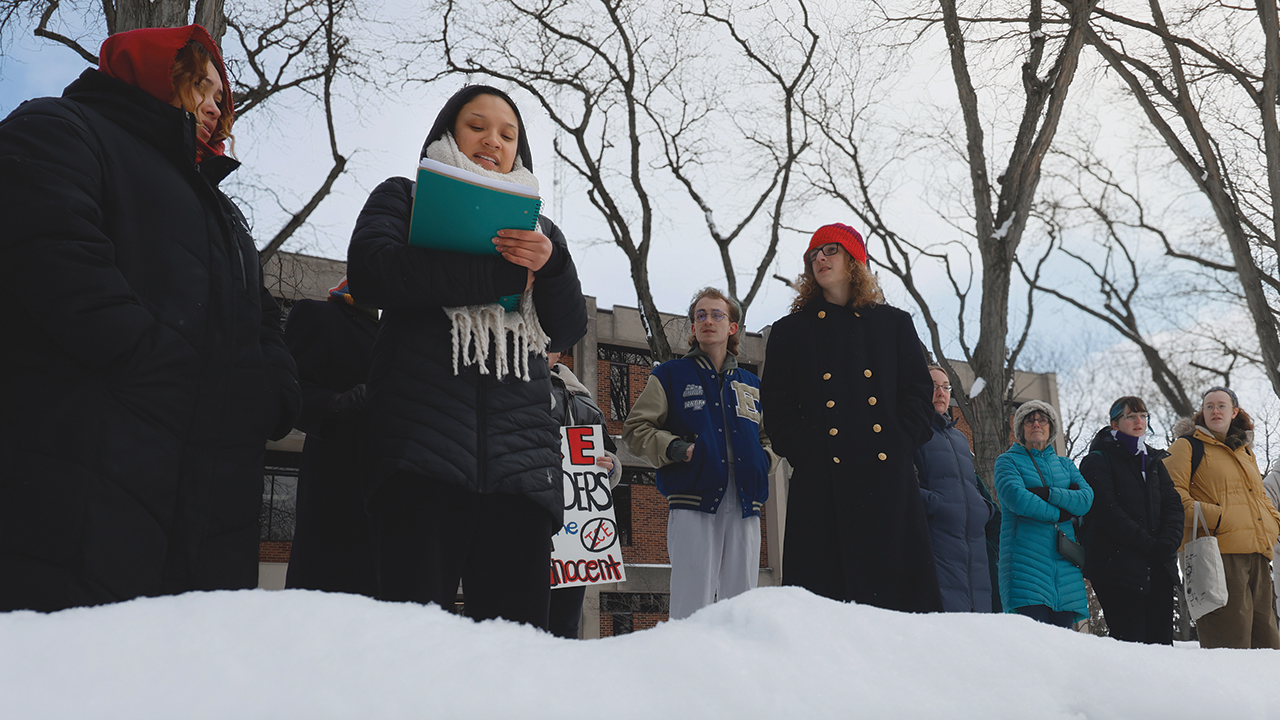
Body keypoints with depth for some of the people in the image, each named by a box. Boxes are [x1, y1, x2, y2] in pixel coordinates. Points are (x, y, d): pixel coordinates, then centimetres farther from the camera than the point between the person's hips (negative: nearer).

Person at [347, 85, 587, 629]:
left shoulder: (536, 225, 28)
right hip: (421, 442, -3)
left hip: (520, 453, 3)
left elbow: (569, 330, 16)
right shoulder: (404, 198, 19)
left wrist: (551, 264, -6)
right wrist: (503, 273, -4)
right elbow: (369, 272, -4)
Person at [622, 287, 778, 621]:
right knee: (693, 606, -10)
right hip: (692, 502, -4)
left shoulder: (752, 385, 21)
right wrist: (672, 448, -10)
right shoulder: (670, 375, 10)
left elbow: (770, 435, 30)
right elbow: (636, 428, 6)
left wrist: (765, 459, 8)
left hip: (745, 506, 4)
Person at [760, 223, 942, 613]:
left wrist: (901, 442, -4)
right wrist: (803, 451, -6)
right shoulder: (790, 331, 15)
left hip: (888, 478, 1)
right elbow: (776, 405, 9)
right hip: (821, 481, 0)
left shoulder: (895, 324, 16)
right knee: (822, 594, -3)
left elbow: (919, 391, 11)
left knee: (896, 588, -2)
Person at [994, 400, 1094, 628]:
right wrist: (1059, 513, -3)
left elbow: (1086, 499, 3)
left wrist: (1046, 493, -9)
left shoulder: (1065, 464, 22)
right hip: (1026, 559, -5)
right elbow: (1016, 498, -11)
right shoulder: (1008, 461, 8)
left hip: (1064, 560, 5)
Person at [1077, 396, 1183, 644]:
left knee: (1162, 640, 0)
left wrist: (1168, 543, -8)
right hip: (1116, 565, -6)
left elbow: (1173, 505, 11)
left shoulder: (1154, 461, 22)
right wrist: (1148, 545, -15)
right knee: (1131, 642, -11)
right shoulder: (1098, 460, 3)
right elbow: (1107, 512, -9)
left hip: (1159, 566, 6)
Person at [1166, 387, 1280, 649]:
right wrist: (1211, 517, -17)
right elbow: (1172, 492, -7)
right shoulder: (1187, 445, 5)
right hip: (1220, 550, -7)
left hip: (1257, 552, 7)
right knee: (1230, 638, -12)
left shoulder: (1246, 452, 26)